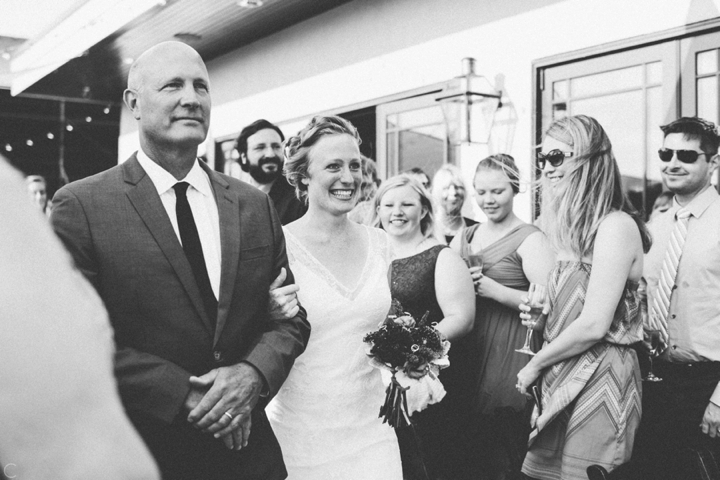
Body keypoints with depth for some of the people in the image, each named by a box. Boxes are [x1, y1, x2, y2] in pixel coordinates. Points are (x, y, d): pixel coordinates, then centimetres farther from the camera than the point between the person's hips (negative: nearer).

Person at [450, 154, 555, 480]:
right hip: (469, 351, 6)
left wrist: (494, 289, -19)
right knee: (473, 447, 11)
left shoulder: (529, 239, -6)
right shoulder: (464, 238, 13)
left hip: (510, 355, -6)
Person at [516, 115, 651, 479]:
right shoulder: (572, 226, 12)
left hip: (598, 381, -8)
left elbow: (595, 324, -20)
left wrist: (535, 365, -9)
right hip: (561, 381, 8)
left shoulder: (616, 225, -15)